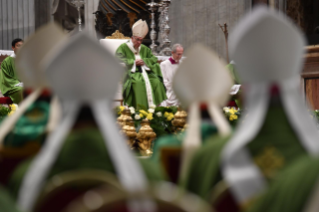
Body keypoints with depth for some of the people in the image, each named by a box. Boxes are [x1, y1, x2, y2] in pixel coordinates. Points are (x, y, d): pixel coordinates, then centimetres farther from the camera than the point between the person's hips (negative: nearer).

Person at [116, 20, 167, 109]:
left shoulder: (144, 49, 21)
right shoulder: (123, 48, 5)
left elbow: (154, 59, 14)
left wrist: (144, 61, -5)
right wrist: (134, 62, -9)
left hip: (144, 71, 5)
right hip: (130, 73, -5)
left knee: (156, 82, -23)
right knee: (137, 83, -37)